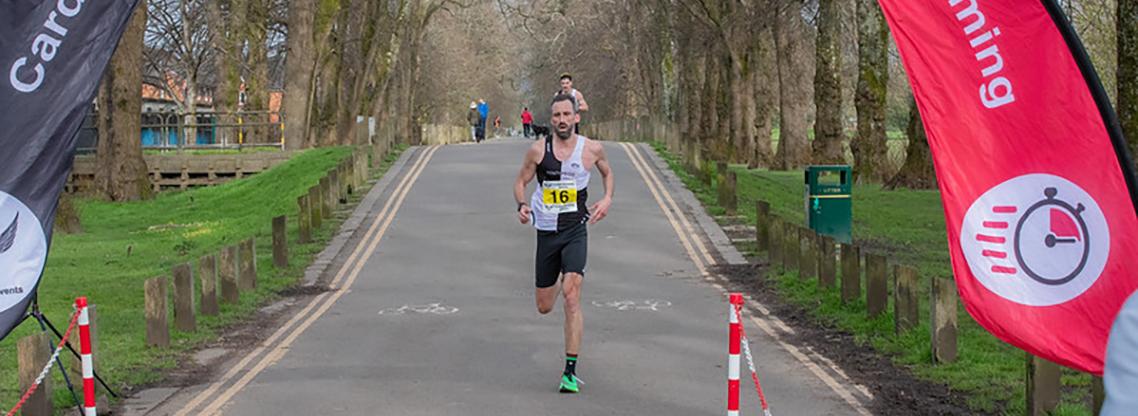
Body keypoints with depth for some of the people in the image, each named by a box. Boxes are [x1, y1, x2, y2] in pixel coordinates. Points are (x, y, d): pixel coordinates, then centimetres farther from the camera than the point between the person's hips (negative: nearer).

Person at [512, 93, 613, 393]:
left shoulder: (592, 149, -1)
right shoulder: (538, 150, -3)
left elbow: (607, 173, 19)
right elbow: (521, 181, 8)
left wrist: (607, 199, 1)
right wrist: (522, 205, -13)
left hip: (576, 231, -2)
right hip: (546, 232, 2)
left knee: (571, 295, -20)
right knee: (544, 307, 11)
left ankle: (570, 371, -16)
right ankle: (558, 283, 53)